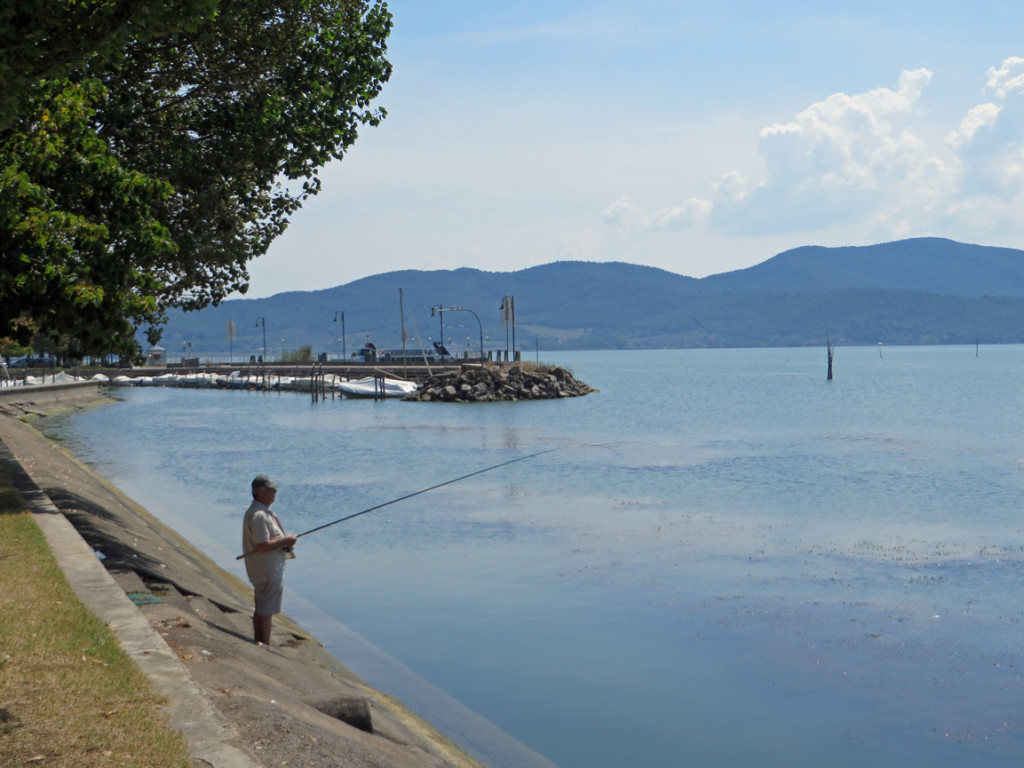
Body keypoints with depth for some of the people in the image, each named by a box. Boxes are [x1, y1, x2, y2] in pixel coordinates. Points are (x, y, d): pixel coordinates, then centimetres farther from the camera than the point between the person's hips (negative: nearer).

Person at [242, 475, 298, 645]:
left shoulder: (255, 511, 12)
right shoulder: (259, 516, -23)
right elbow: (262, 546, -29)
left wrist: (284, 541, 9)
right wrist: (285, 540, -20)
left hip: (260, 570, 11)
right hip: (269, 571, -11)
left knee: (261, 609, 19)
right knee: (266, 611, -3)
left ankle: (258, 644, 28)